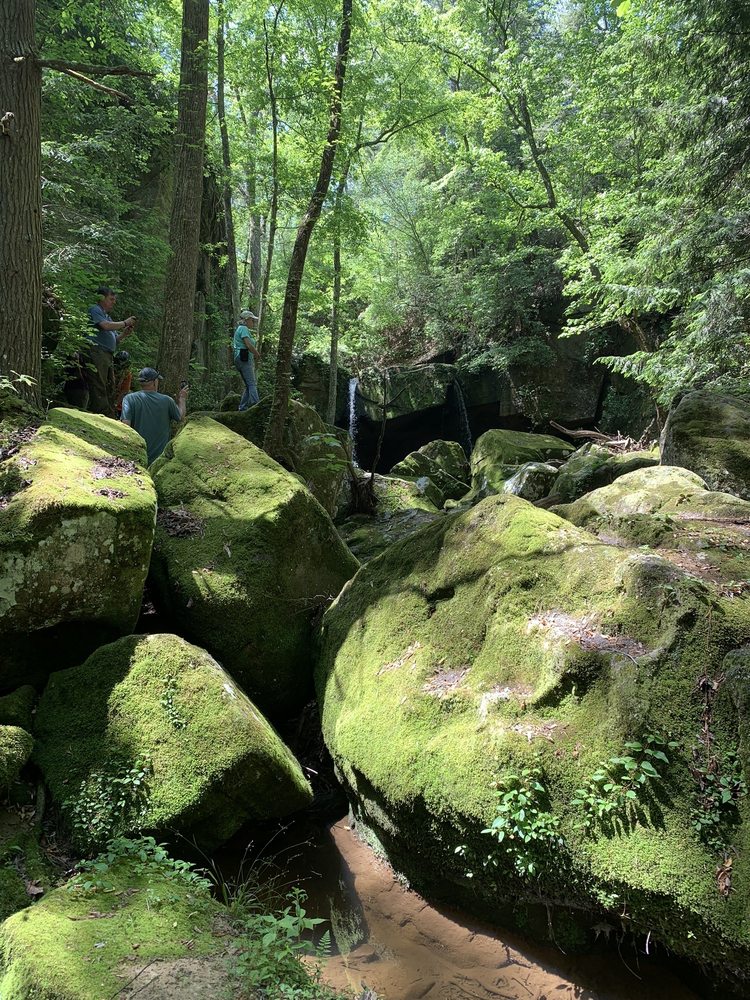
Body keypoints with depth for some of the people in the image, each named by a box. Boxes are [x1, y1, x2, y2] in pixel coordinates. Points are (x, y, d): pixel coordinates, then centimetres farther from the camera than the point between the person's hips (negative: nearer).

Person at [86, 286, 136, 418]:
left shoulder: (107, 316, 27)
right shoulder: (94, 310, 0)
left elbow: (114, 340, 26)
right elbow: (106, 325, -16)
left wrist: (124, 333, 7)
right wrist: (125, 323, -5)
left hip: (109, 356, 9)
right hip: (97, 352, -9)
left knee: (110, 388, 6)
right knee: (99, 388, -12)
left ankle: (110, 418, 7)